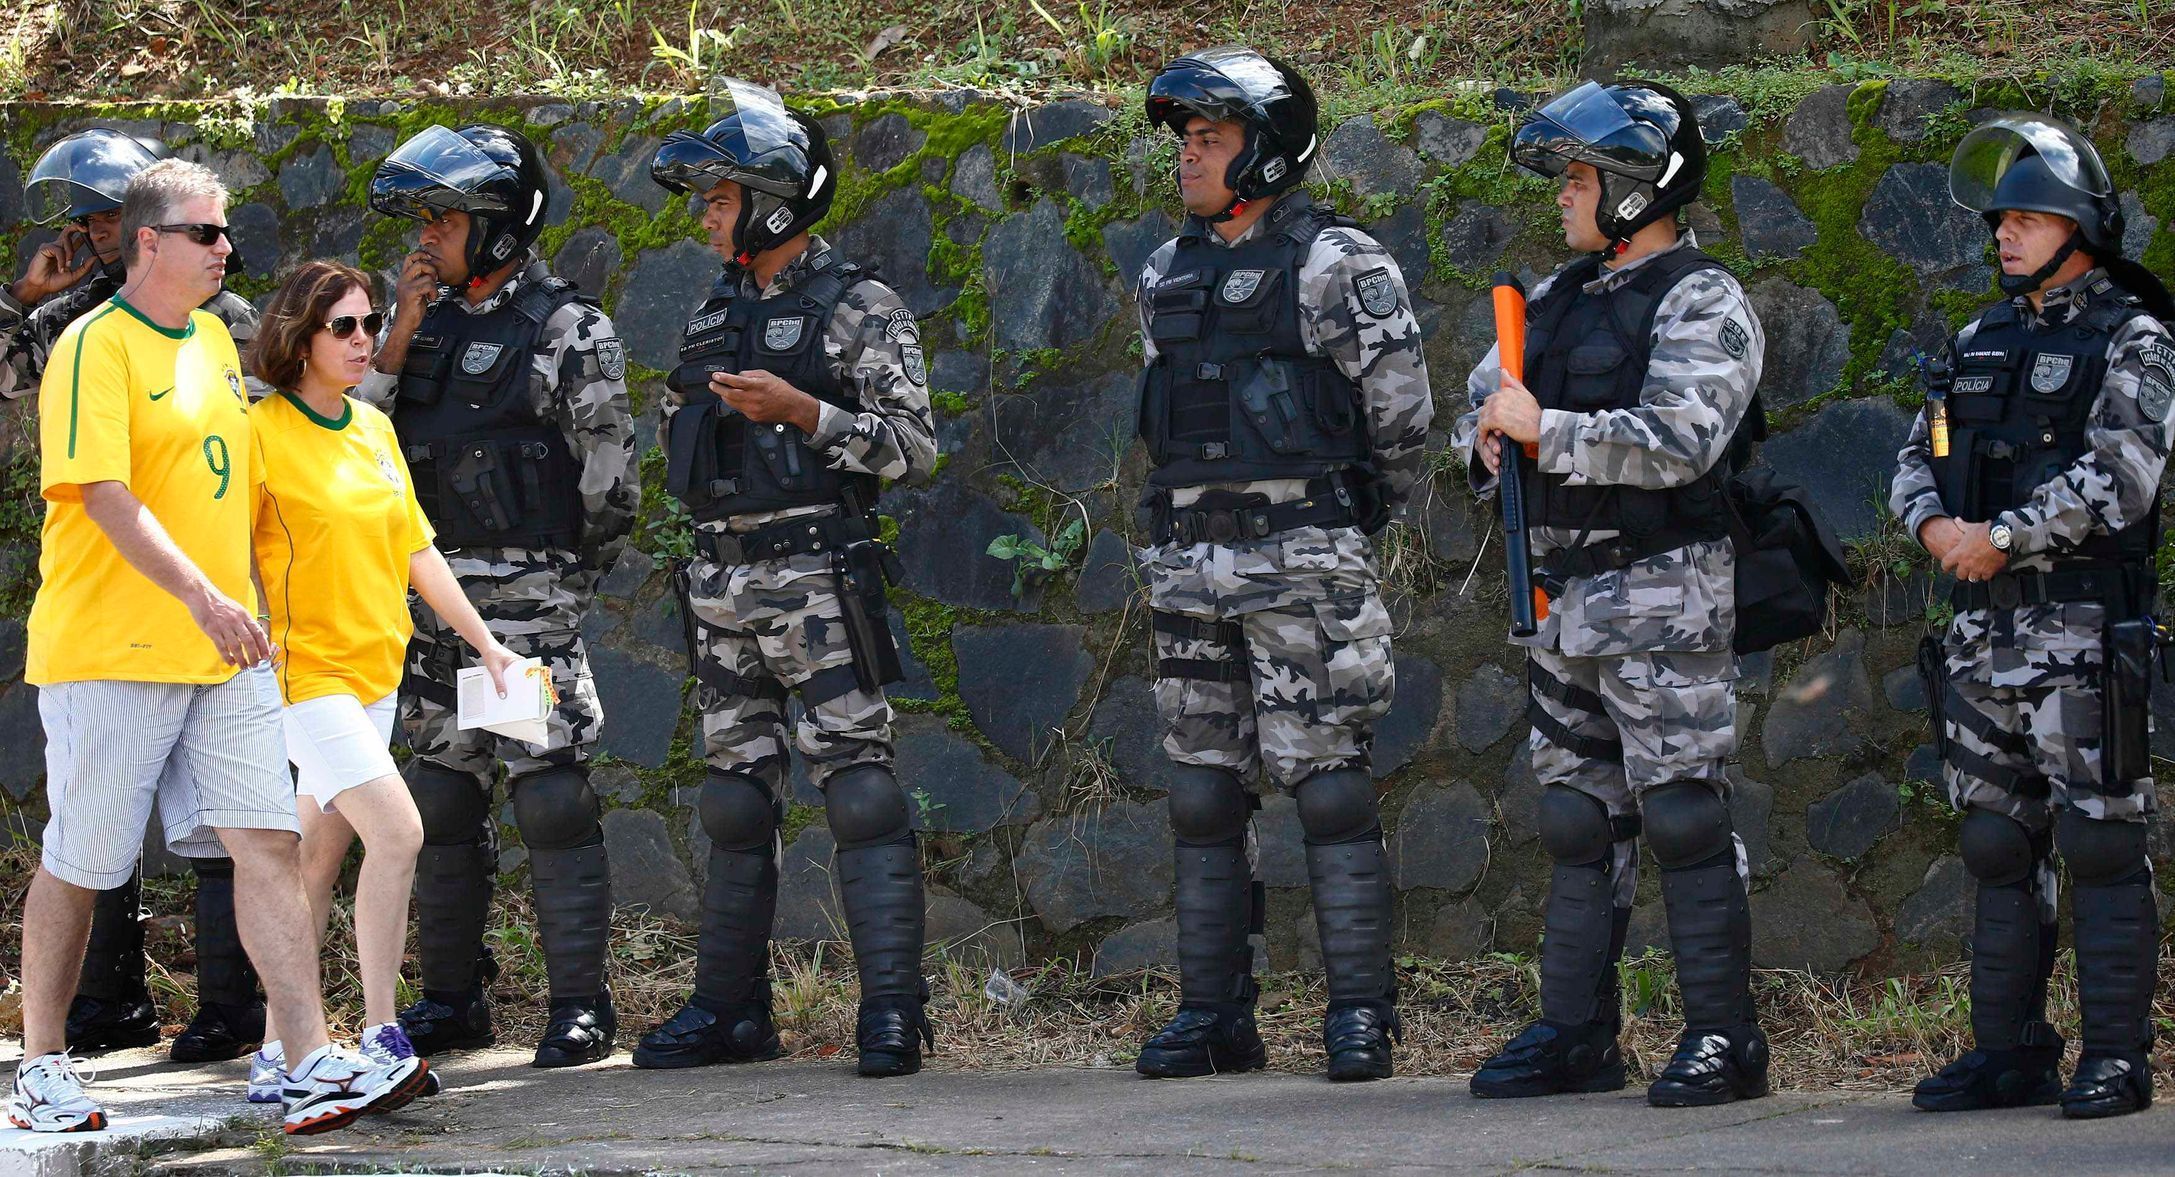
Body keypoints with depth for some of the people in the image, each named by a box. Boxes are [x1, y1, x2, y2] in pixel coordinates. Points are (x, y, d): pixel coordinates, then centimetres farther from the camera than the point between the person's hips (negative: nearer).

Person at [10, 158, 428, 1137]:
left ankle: (313, 1066, -11)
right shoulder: (96, 347, -10)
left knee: (268, 842, -5)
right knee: (77, 865, 2)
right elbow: (104, 495, -20)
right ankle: (42, 1066, 16)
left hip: (224, 652, 7)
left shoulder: (214, 341, 15)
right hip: (110, 650, -7)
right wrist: (200, 595, -28)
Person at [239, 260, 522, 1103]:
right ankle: (379, 1034, -12)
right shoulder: (265, 432, -10)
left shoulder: (375, 431, 12)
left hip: (375, 667, 7)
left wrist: (485, 643, 16)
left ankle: (278, 1050, 15)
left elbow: (416, 550, 18)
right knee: (397, 832, -19)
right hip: (305, 671, -7)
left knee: (320, 859, 9)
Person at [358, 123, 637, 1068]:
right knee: (440, 803, 10)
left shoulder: (567, 330, -6)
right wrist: (398, 338, -3)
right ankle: (451, 998, 19)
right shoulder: (425, 320, 13)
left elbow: (606, 477, -4)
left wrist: (555, 578, 2)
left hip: (531, 599, -7)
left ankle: (579, 1006, -5)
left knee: (552, 800, -8)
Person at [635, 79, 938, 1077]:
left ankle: (891, 1011, -11)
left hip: (816, 580, -7)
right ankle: (730, 1010, 14)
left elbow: (914, 447, -12)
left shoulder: (859, 310, -5)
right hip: (723, 582, 7)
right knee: (736, 797, 10)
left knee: (858, 787, -10)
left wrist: (800, 410, -19)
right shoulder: (717, 312, 16)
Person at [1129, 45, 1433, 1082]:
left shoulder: (1336, 266, -6)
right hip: (1189, 558, 6)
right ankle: (1213, 1015, 11)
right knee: (1202, 787, 6)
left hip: (1306, 559, -6)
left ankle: (1361, 1011, -4)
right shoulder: (1167, 277, 14)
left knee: (1328, 780, -7)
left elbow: (1402, 418, -2)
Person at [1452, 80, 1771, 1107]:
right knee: (1578, 819, 10)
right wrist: (1492, 439, 0)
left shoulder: (1703, 306, -8)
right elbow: (1479, 407, 24)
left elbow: (1676, 442, -21)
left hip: (1662, 597, -8)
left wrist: (1544, 428, -17)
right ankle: (1575, 1034, 15)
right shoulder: (1558, 299, 16)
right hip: (1563, 595, 8)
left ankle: (1723, 1038, -5)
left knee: (1684, 817, -8)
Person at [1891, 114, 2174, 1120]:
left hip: (2083, 624, -7)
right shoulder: (1980, 343, 17)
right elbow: (1915, 461, 16)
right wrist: (1937, 525, -6)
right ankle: (2011, 1052, 13)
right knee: (1999, 844, 8)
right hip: (1982, 625, 7)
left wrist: (2002, 536, -15)